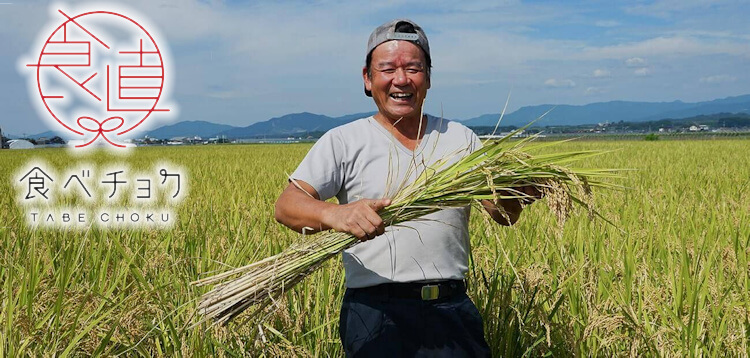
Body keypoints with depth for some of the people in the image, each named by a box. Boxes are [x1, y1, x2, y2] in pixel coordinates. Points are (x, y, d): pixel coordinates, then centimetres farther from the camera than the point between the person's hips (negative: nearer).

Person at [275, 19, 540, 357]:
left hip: (454, 308, 3)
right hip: (377, 312, -3)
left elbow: (504, 216, 9)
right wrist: (334, 214, -32)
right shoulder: (343, 142, 2)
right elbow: (287, 205, -10)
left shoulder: (460, 138, 12)